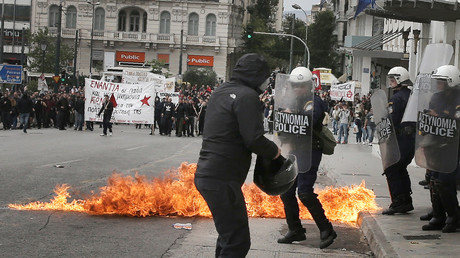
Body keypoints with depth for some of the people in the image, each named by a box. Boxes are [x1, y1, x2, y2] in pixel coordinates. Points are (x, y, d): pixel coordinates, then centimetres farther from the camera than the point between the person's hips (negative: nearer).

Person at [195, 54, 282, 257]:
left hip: (205, 175, 10)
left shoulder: (220, 91, 15)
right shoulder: (247, 96, -13)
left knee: (228, 235, 24)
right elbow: (254, 139, -21)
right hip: (222, 179, -10)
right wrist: (274, 151, -2)